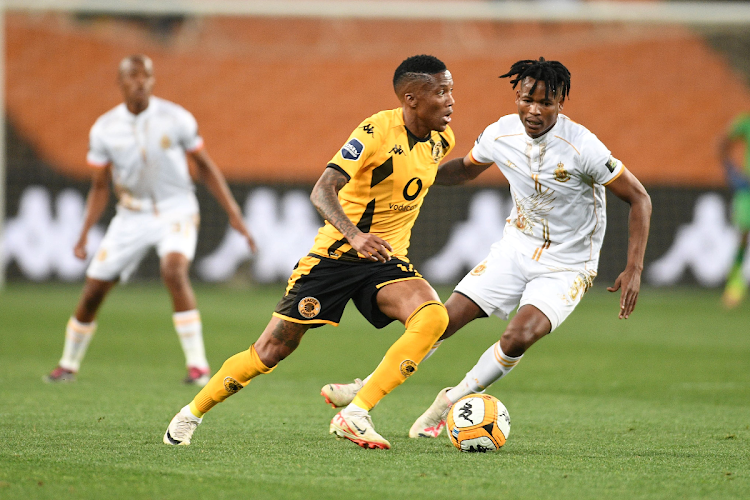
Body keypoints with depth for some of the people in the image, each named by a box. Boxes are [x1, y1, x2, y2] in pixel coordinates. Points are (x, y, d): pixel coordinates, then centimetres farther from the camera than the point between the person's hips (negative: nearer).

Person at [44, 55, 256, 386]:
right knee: (93, 289, 1)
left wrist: (234, 215, -3)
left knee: (174, 269, -30)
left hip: (175, 210, -3)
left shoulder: (176, 119, -11)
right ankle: (68, 365, 25)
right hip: (132, 216, 3)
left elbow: (205, 167, 0)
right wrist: (84, 235, -7)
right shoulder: (104, 129, -5)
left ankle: (197, 364, -26)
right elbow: (100, 188, 4)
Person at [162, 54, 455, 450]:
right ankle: (192, 413, 22)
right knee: (273, 350, -1)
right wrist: (355, 235, -46)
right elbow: (322, 191, -29)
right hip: (335, 254, -5)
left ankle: (354, 416, -27)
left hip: (385, 260, 5)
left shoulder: (441, 138, 1)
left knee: (434, 317, -26)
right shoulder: (377, 131, -19)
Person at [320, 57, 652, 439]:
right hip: (516, 248, 4)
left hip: (566, 267, -4)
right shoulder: (500, 134, -8)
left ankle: (453, 400, -3)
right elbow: (467, 168, 16)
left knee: (518, 337, -27)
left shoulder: (581, 147, -24)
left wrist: (634, 270, -21)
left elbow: (639, 198, -15)